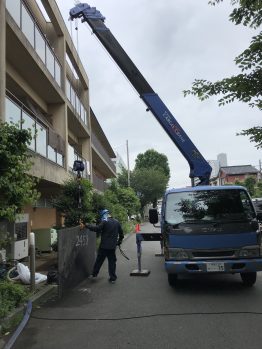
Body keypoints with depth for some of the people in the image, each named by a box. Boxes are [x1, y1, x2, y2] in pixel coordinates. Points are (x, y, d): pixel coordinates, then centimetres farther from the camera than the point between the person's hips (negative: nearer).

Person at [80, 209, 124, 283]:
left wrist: (86, 225, -23)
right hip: (112, 246, 4)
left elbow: (97, 228, -23)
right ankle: (113, 278, 11)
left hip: (104, 246, -4)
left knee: (99, 260, 11)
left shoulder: (105, 222, -11)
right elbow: (121, 233, 13)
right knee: (112, 262, 10)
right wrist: (119, 241, 24)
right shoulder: (117, 222, 8)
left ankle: (94, 274, 24)